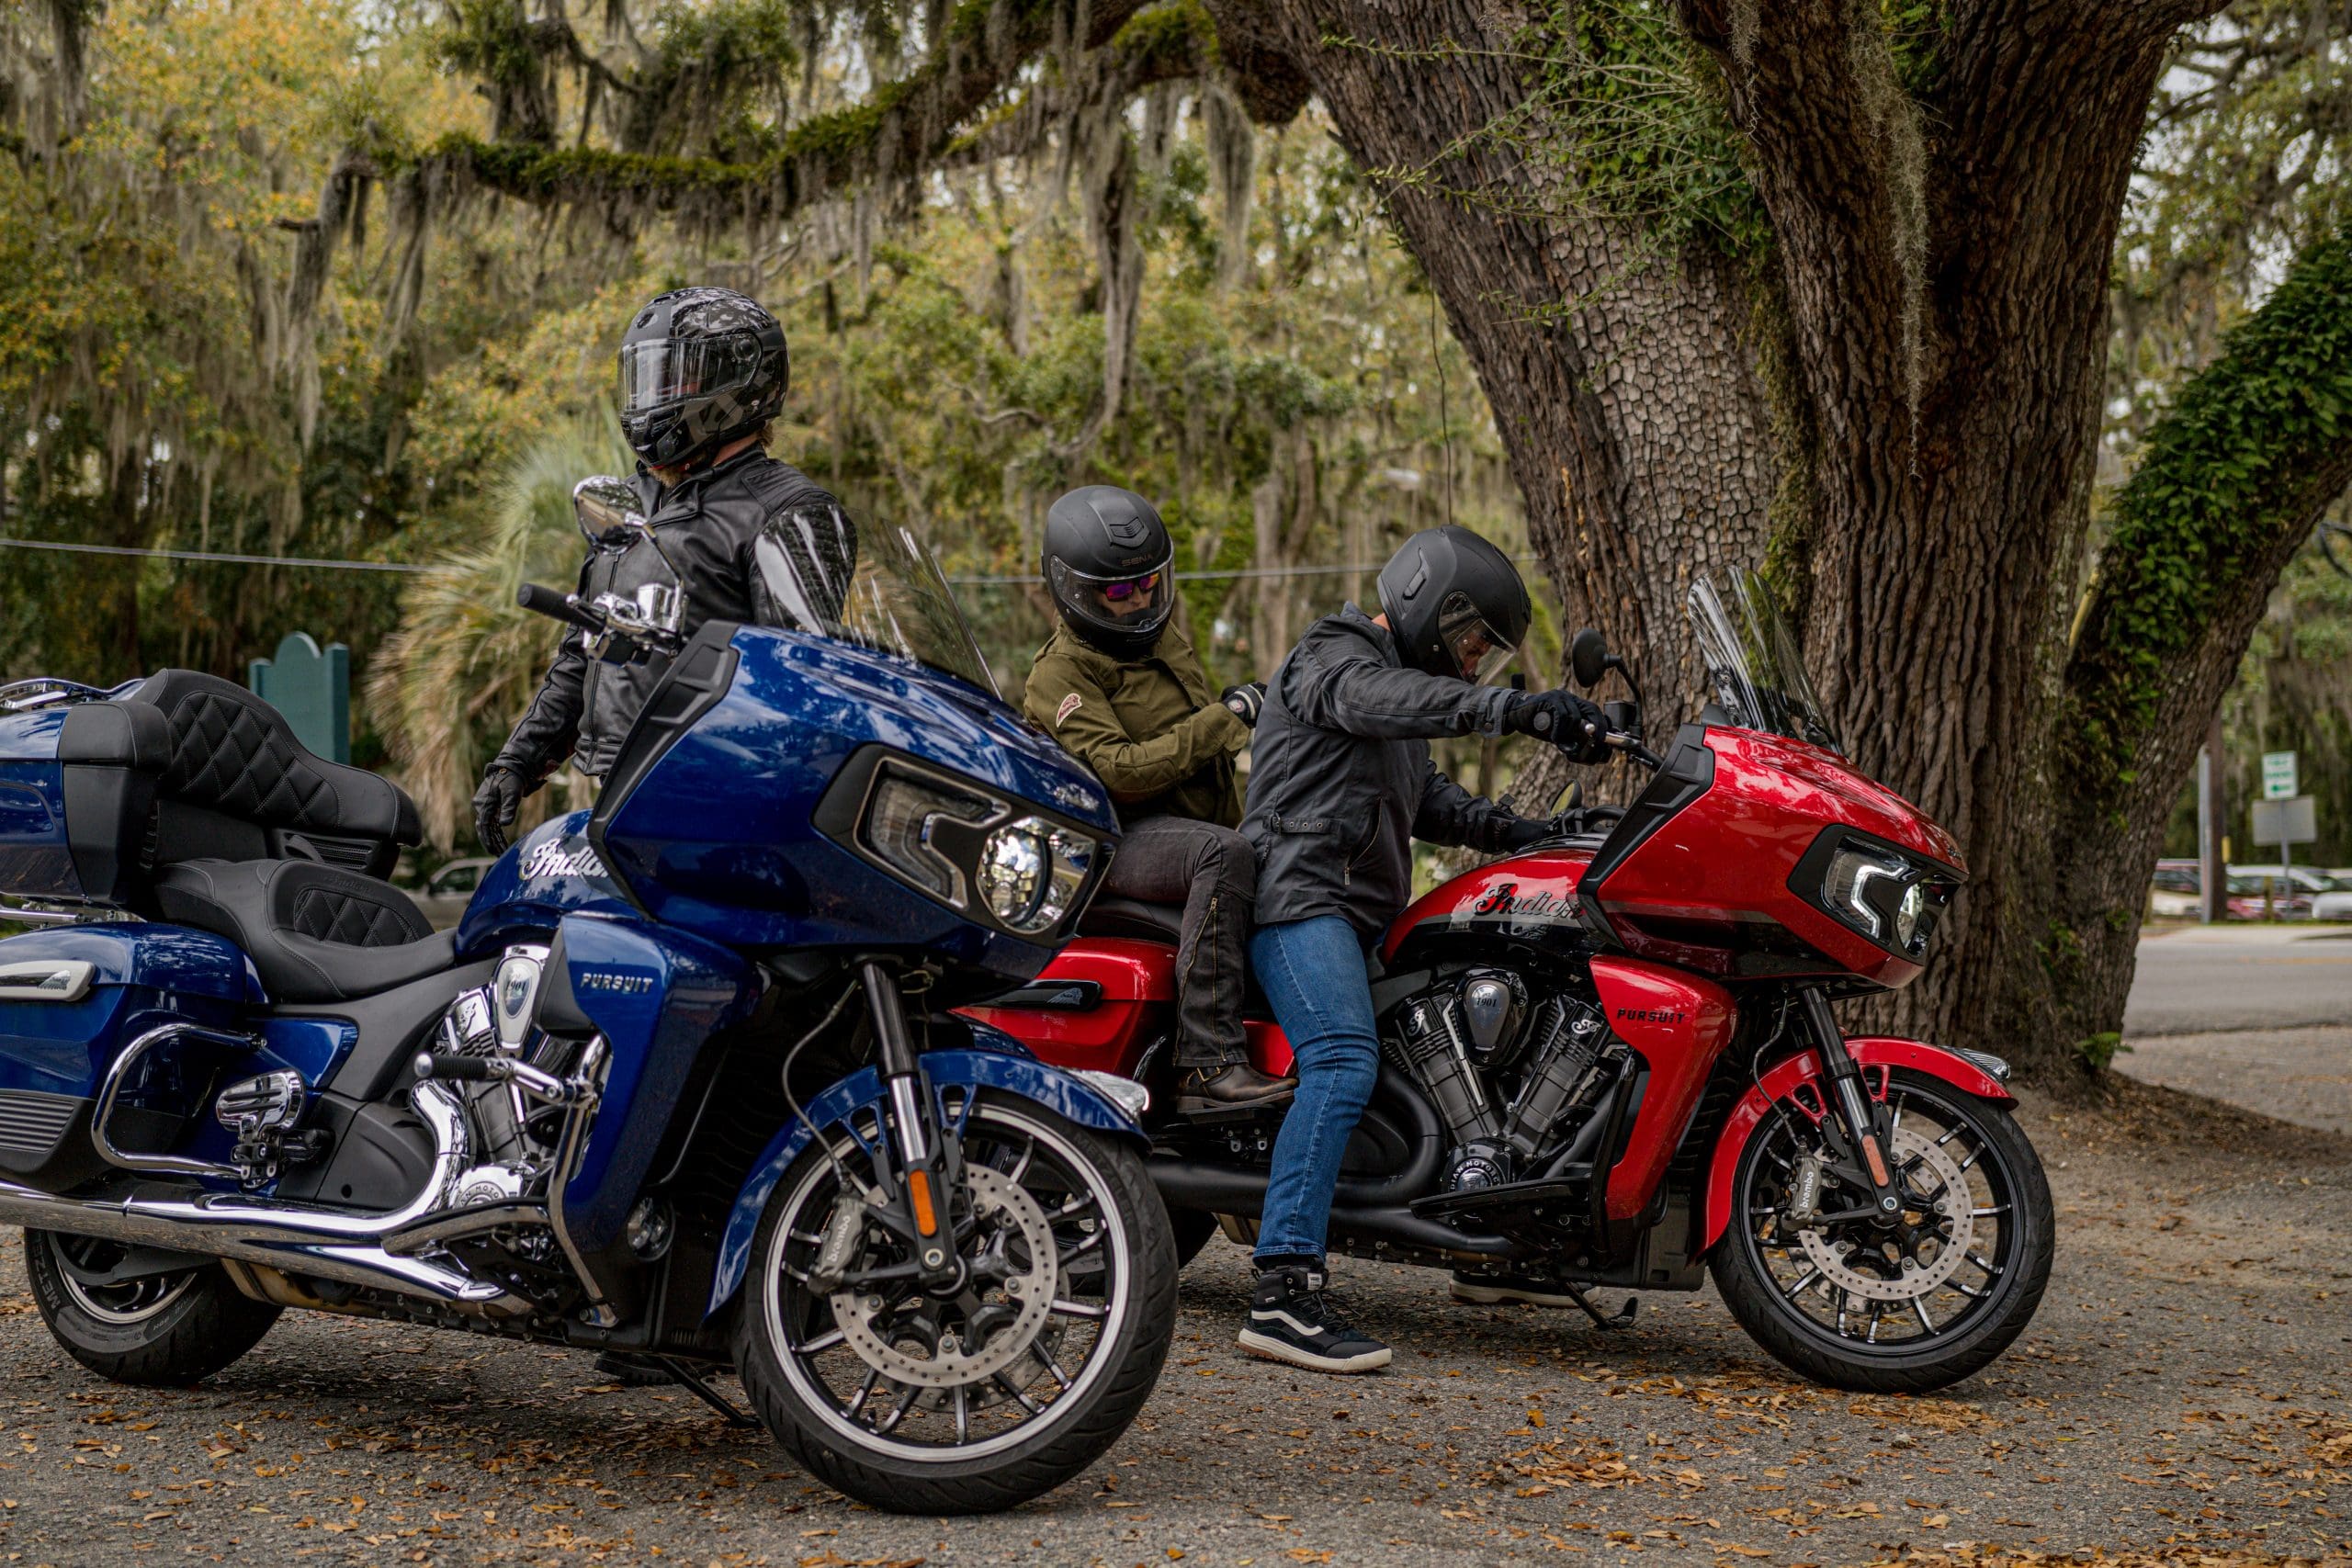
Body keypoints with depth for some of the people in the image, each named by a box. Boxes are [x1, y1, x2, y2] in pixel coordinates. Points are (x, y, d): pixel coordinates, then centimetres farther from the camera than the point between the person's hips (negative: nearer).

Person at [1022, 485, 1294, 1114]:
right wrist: (1225, 717, -23)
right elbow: (1118, 770, -24)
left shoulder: (1162, 634, 15)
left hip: (1196, 821, 9)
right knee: (1224, 854, -36)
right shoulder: (1062, 673, -10)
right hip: (1119, 842, -9)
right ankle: (1208, 1062, -44)